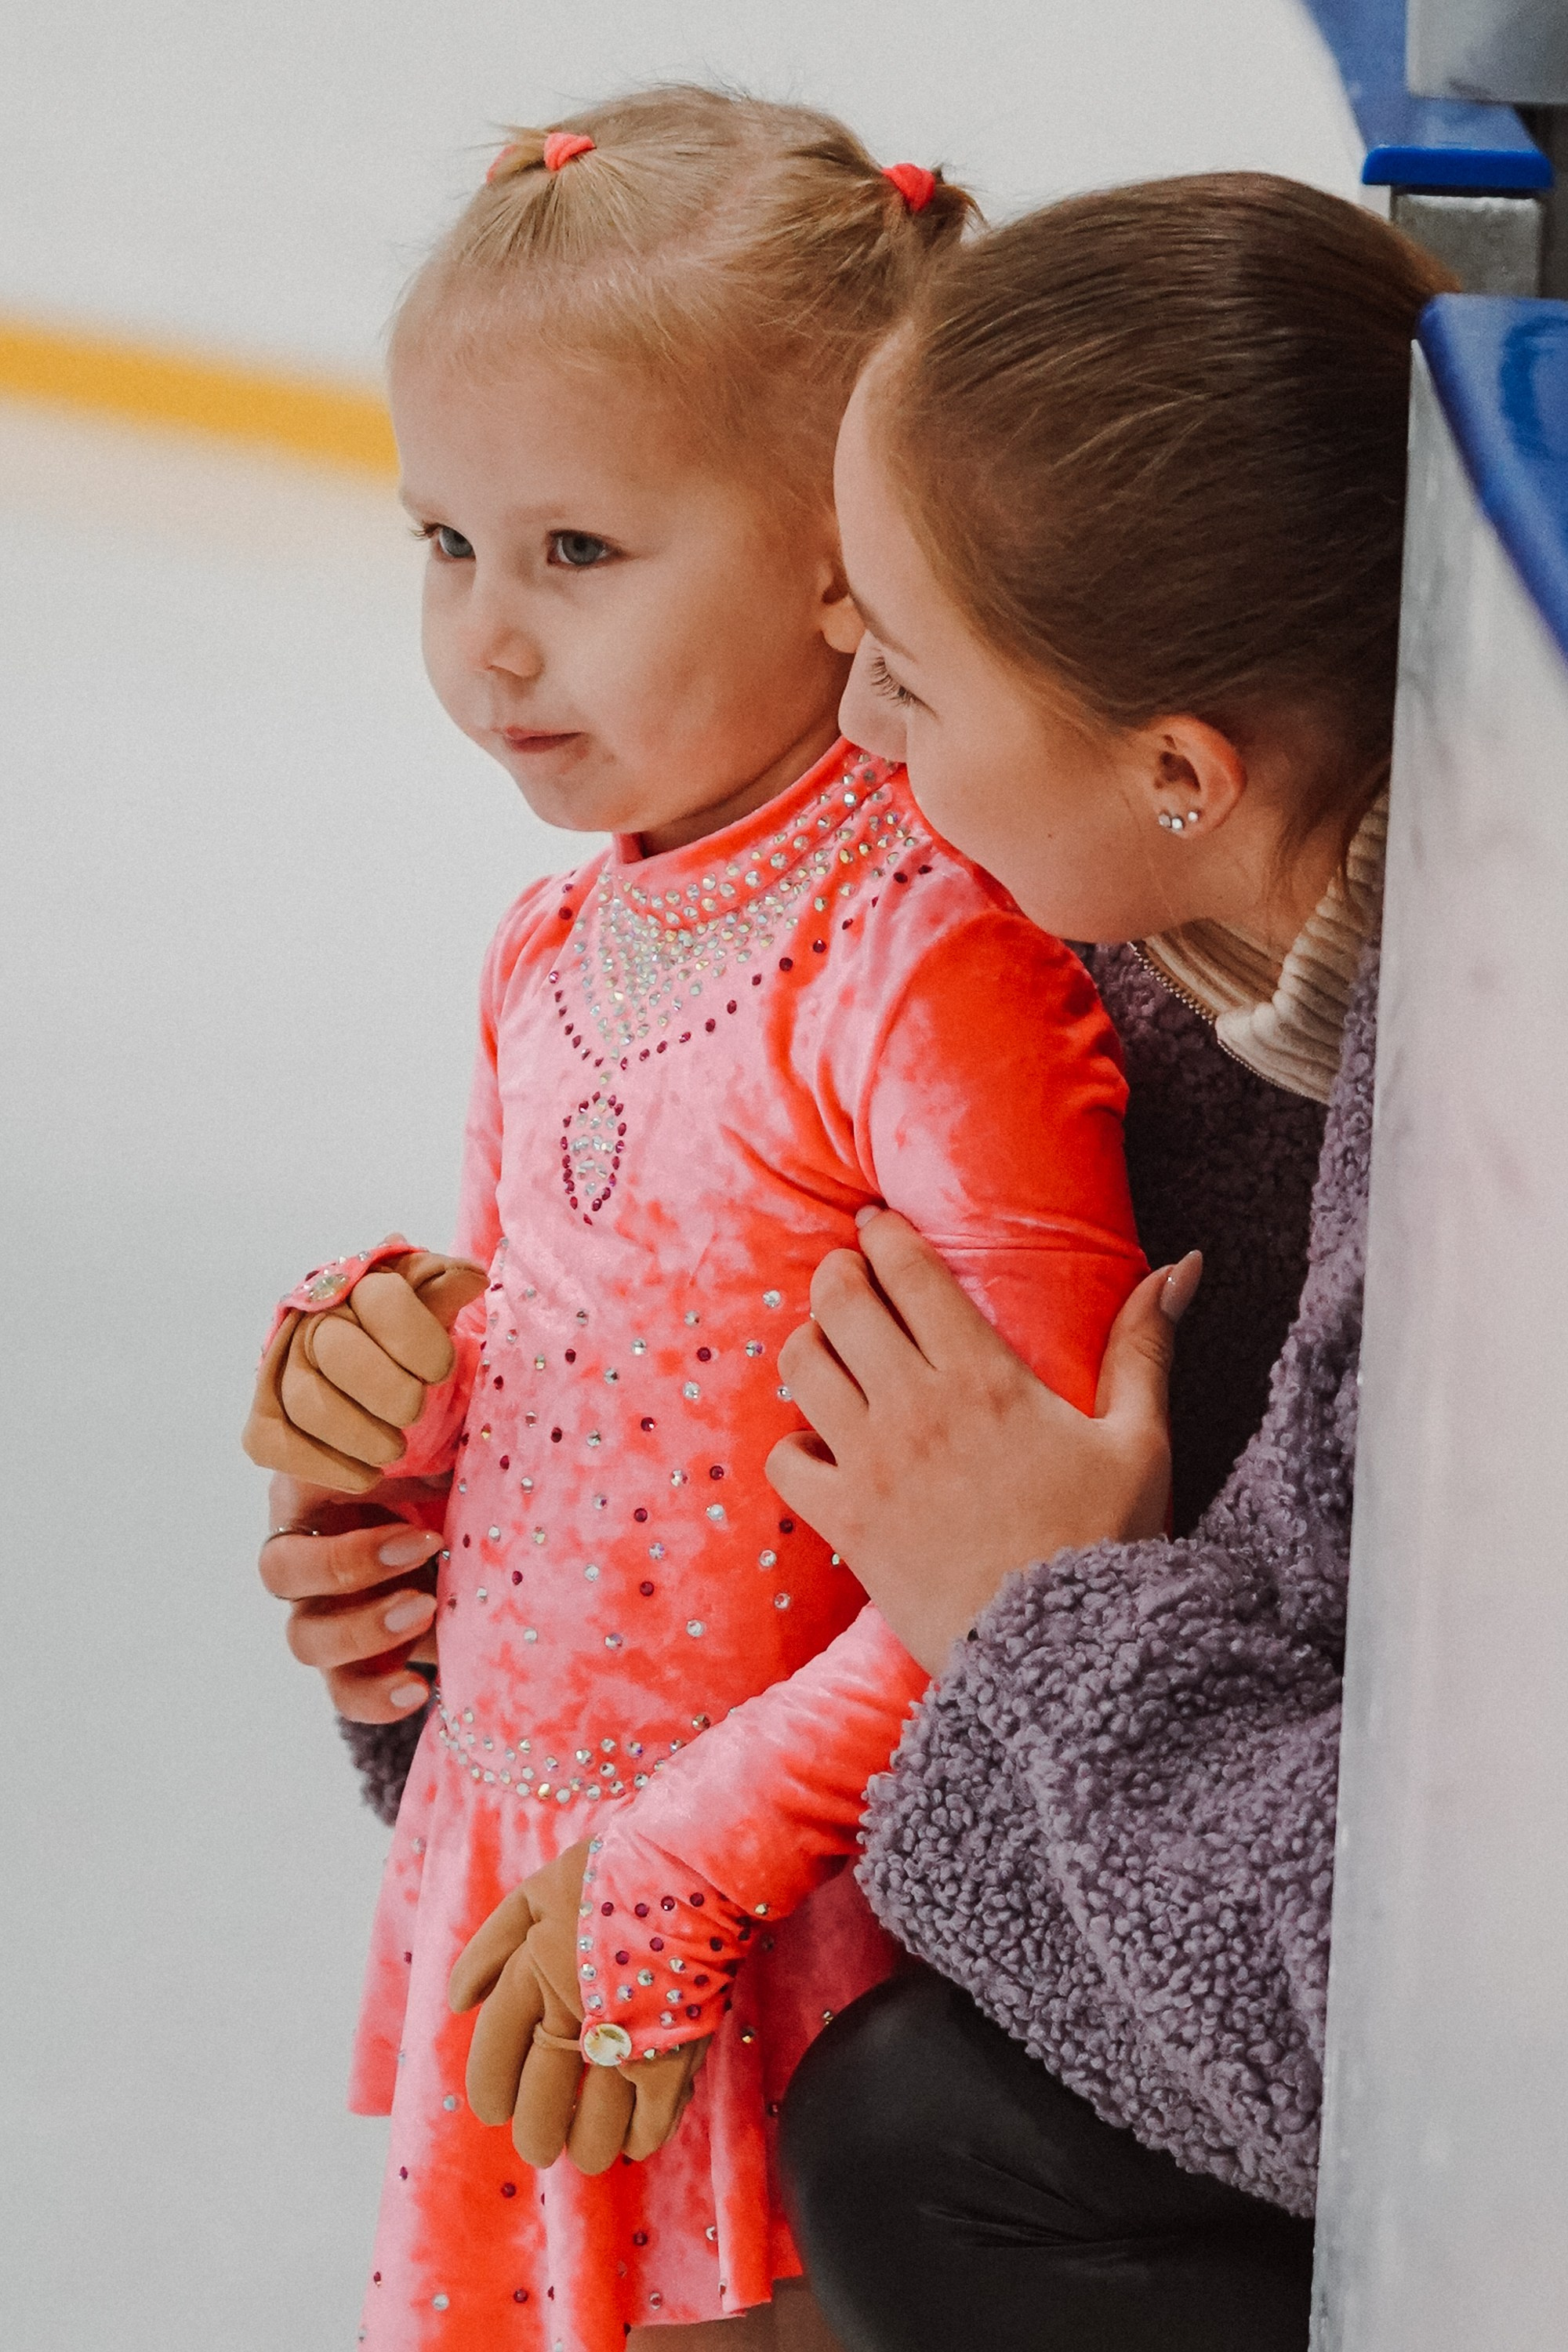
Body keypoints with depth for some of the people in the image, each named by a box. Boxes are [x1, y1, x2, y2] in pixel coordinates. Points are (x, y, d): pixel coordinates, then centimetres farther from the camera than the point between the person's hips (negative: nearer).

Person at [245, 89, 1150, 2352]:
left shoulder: (931, 965, -20)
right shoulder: (559, 944, 6)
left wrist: (684, 1864, -20)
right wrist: (388, 1365, -3)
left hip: (801, 1952, -7)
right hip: (522, 1886, 8)